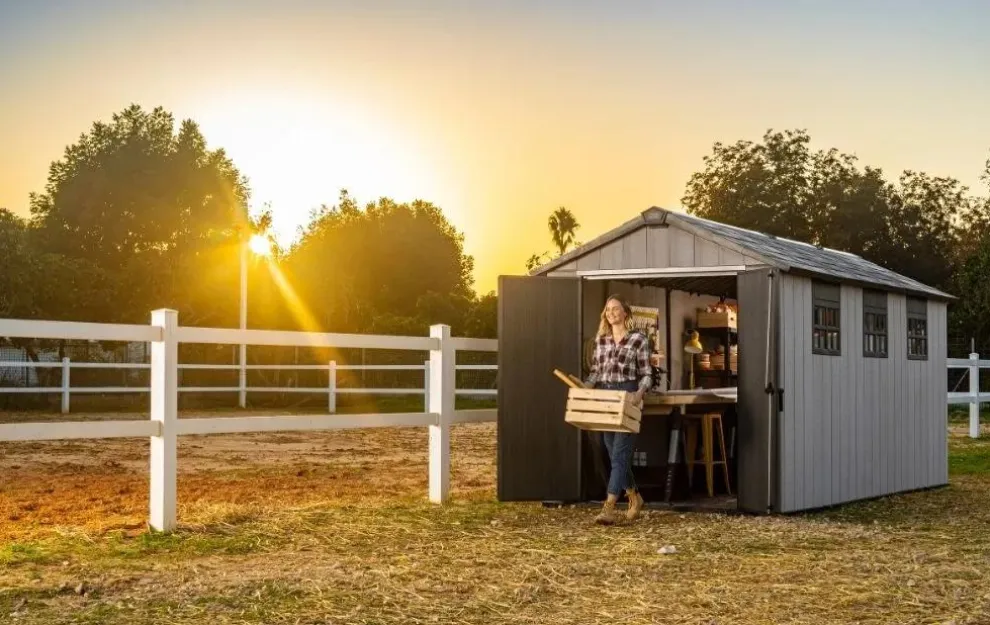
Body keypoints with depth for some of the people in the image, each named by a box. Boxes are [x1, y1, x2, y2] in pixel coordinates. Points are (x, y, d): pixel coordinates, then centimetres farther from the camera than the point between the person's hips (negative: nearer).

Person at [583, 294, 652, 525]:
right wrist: (584, 389, -3)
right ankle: (634, 498, 29)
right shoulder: (600, 339, 11)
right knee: (615, 454, 11)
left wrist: (640, 392, -21)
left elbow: (646, 374, -2)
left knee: (620, 454, -11)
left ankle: (609, 508, -16)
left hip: (628, 399, -6)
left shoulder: (639, 339, -3)